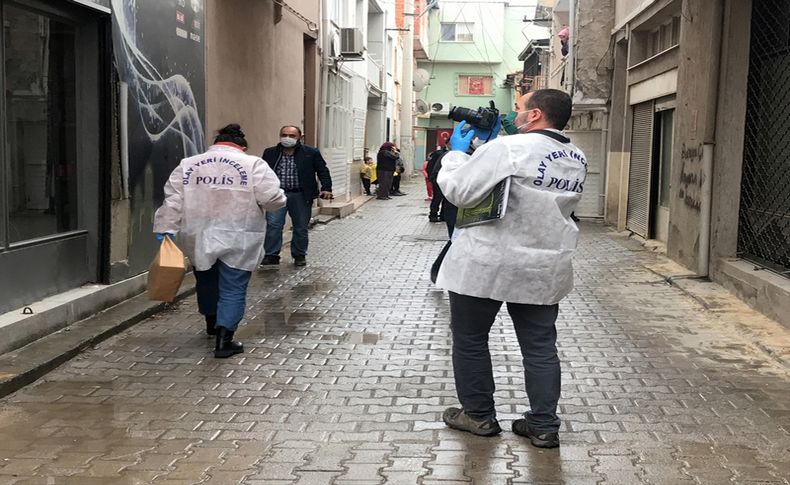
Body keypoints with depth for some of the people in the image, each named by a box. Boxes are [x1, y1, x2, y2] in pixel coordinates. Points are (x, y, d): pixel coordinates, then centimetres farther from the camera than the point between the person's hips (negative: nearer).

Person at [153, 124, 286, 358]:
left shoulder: (187, 165, 6)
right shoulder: (253, 165, -5)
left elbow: (173, 201, 1)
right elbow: (273, 199, -12)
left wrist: (165, 228, 3)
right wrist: (254, 203, 9)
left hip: (198, 238, 4)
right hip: (237, 242, -4)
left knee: (206, 281, 24)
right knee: (233, 290, 4)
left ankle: (212, 323, 43)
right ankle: (224, 339, -5)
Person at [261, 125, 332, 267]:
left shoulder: (311, 153, 0)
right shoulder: (270, 153, 5)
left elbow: (322, 171, 2)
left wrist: (326, 188, -10)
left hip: (301, 195, 0)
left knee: (301, 228, 7)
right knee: (273, 224, -8)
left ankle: (300, 256, 20)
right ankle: (271, 255, -1)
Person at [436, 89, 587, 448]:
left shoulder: (507, 148, -17)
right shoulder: (577, 160, 7)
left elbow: (459, 191, -16)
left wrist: (457, 152, 0)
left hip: (487, 264, -6)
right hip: (545, 269, 6)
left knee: (470, 340, 12)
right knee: (540, 347, 12)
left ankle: (479, 415, 21)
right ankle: (543, 426, 15)